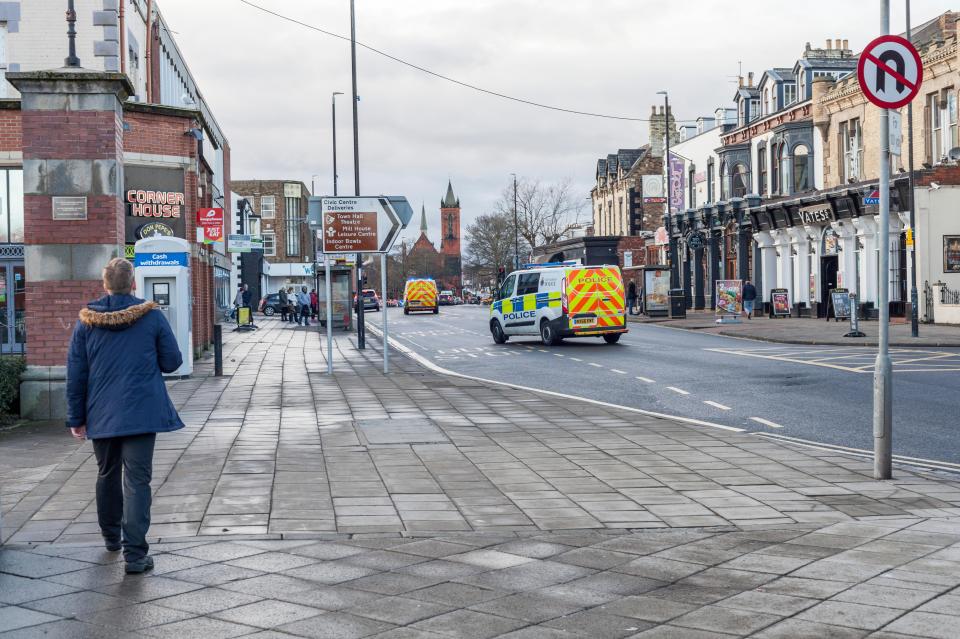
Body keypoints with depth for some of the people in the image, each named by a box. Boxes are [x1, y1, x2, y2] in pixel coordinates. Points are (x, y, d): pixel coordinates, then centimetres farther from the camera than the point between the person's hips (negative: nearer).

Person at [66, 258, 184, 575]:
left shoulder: (86, 322, 1)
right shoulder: (151, 316, -5)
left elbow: (75, 374, 3)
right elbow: (172, 361, 1)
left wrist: (76, 417, 10)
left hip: (100, 415, 3)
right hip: (141, 413, -3)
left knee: (107, 475, 21)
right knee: (137, 480, -4)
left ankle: (111, 537, 37)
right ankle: (135, 553, -10)